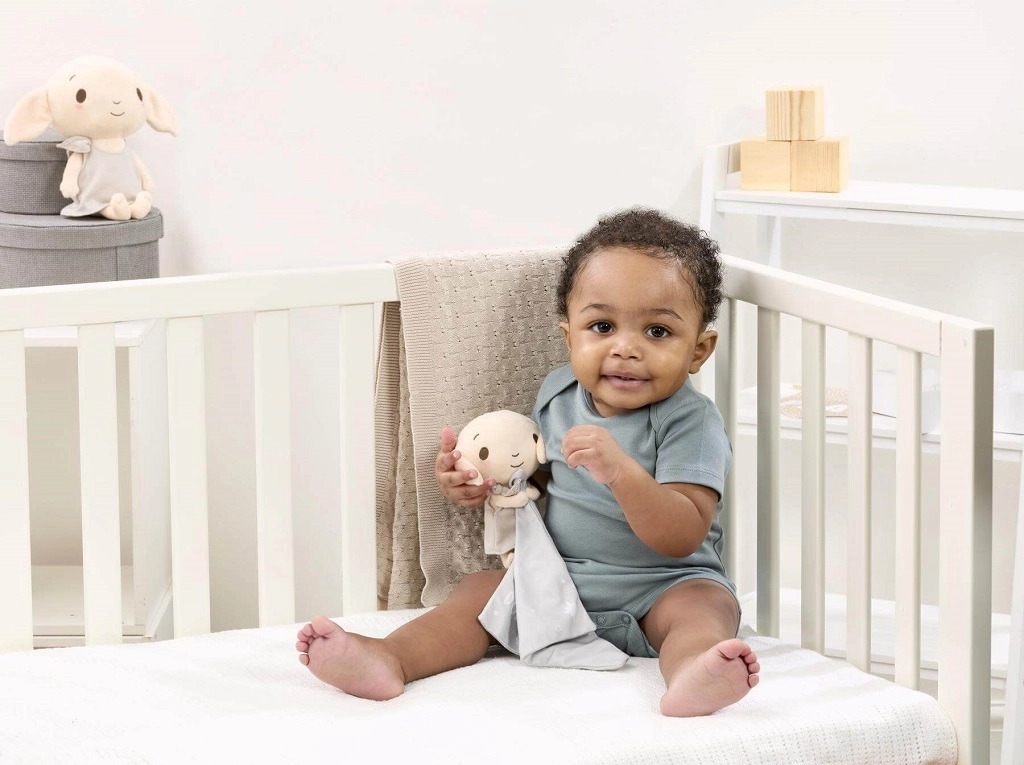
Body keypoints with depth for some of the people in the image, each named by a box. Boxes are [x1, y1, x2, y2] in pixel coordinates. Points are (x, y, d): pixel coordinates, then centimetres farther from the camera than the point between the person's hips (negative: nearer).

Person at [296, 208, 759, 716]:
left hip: (659, 592, -6)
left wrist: (620, 470, -36)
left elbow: (683, 536, -23)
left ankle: (690, 673, -65)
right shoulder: (558, 394, 5)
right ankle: (387, 658, -34)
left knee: (707, 603, -32)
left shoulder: (691, 422, -14)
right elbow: (542, 476, 23)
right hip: (558, 581, 6)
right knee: (483, 588, -10)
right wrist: (485, 483, 1)